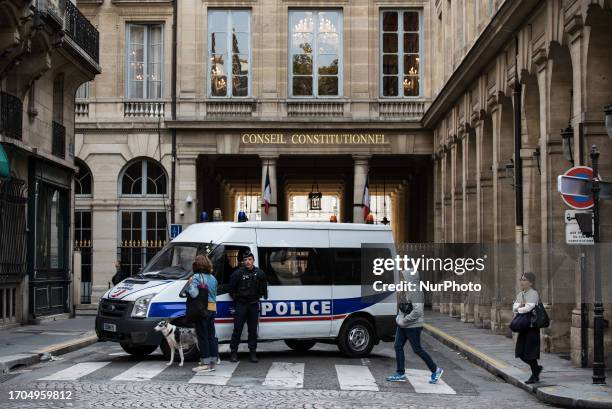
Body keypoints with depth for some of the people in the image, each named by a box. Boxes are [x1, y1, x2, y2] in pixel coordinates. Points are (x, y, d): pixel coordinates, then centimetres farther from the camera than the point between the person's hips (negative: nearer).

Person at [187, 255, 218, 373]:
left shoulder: (196, 277, -12)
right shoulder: (212, 278, 12)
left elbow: (194, 294, -22)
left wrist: (190, 284, -7)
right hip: (212, 309, 7)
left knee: (202, 337, -2)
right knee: (211, 336, 13)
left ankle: (206, 363, -1)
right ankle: (213, 361, 18)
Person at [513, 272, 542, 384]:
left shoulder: (533, 293, -12)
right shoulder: (520, 294, 13)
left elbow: (528, 308, -23)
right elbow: (514, 307, 4)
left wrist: (518, 309, -6)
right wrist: (520, 306, -16)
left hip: (532, 326, -8)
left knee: (530, 351, -3)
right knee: (520, 352, 8)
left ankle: (535, 376, 11)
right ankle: (536, 368, 28)